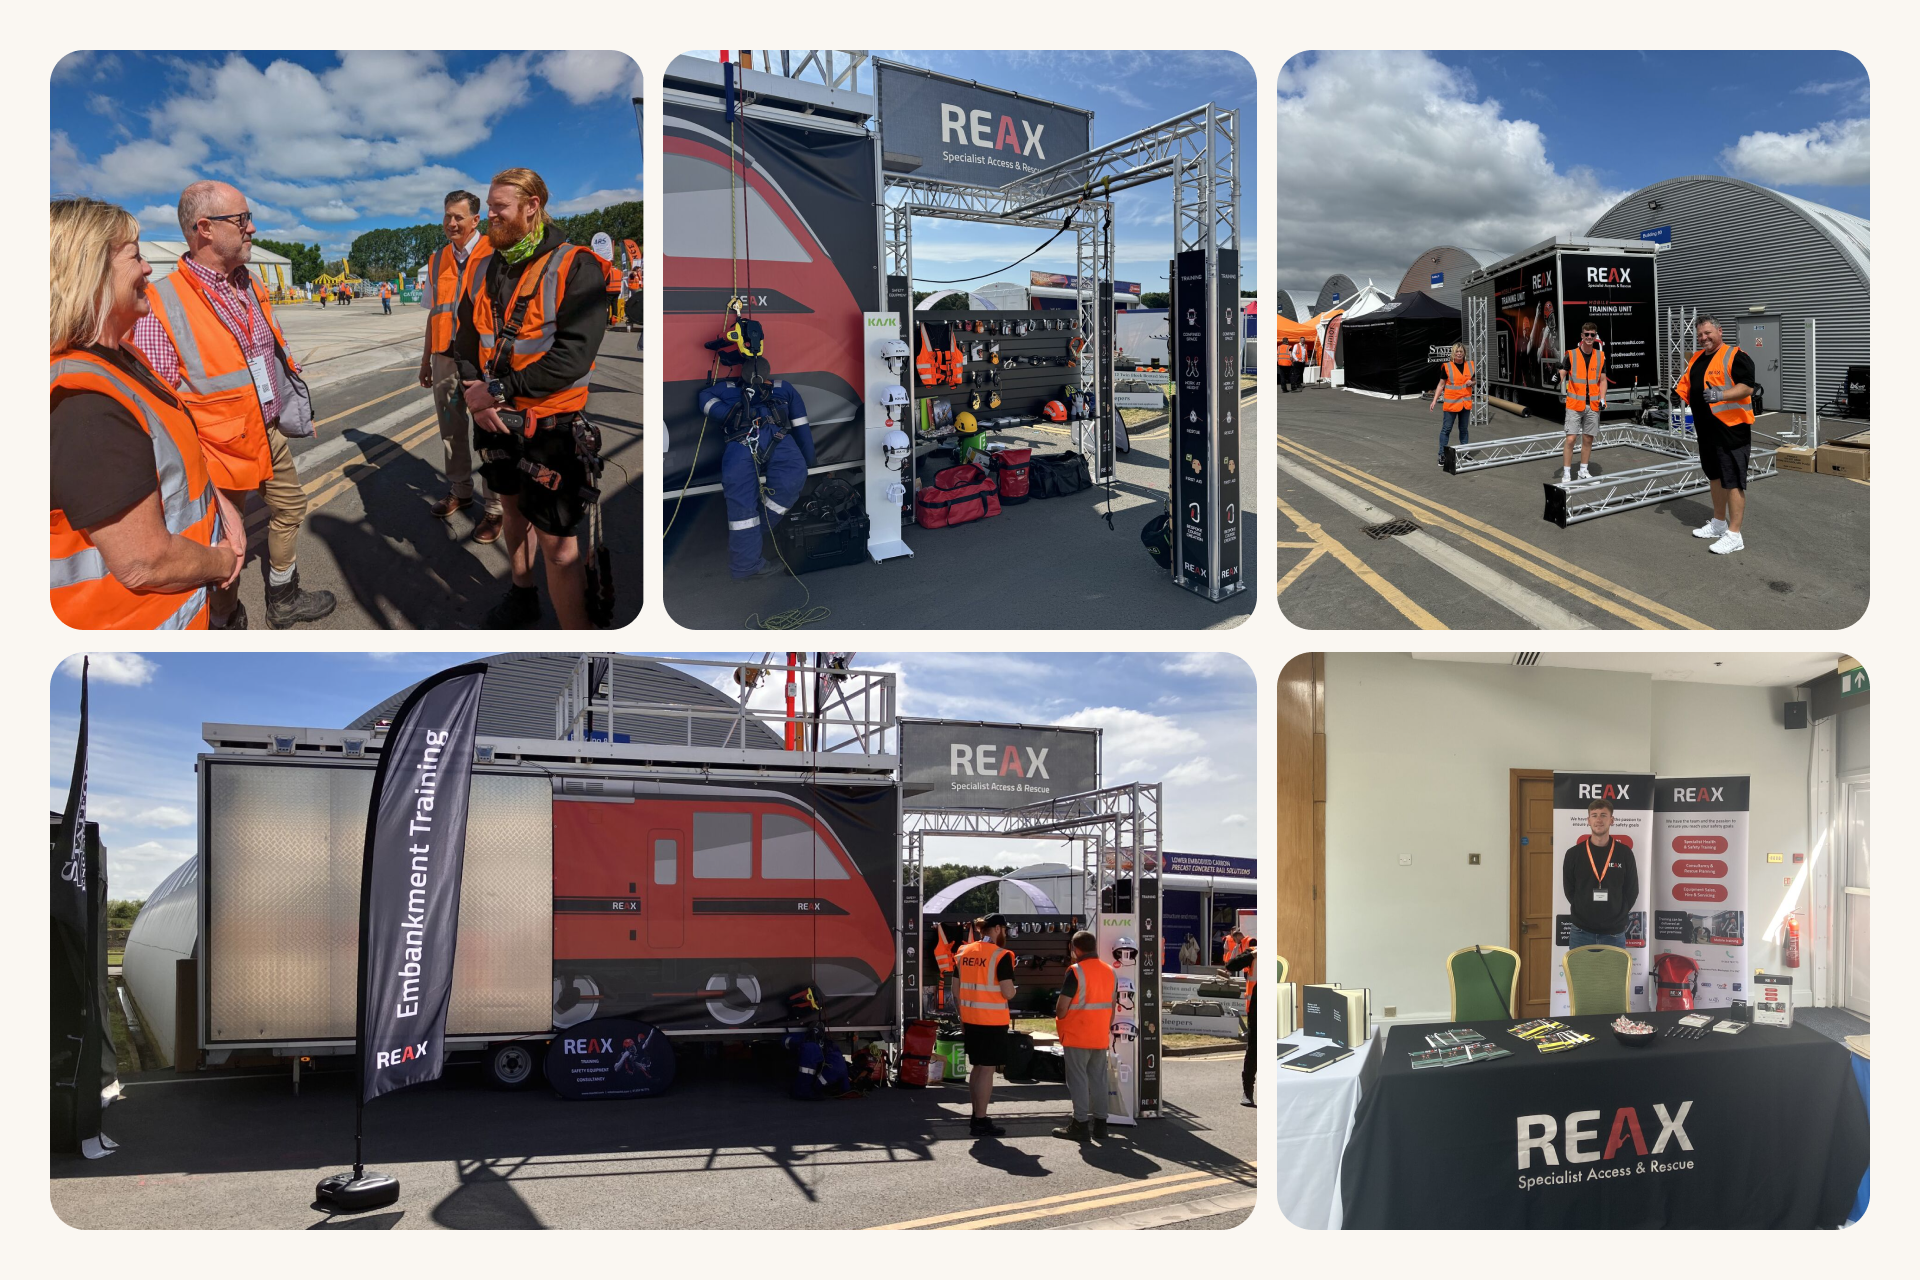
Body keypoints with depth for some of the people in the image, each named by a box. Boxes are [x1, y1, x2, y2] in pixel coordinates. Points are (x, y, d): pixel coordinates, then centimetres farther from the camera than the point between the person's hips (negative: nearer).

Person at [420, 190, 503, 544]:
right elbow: (434, 313, 18)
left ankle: (494, 508, 9)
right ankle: (459, 491, 32)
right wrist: (426, 357, 19)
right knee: (451, 430, 16)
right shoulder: (437, 260, 10)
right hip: (445, 358, 6)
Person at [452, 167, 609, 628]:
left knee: (556, 541, -8)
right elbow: (467, 337, 13)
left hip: (551, 428, -7)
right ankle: (522, 595, 42)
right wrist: (474, 391, -6)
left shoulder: (576, 268, -15)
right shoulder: (489, 268, 8)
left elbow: (573, 355, -22)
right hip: (496, 418, 7)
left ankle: (576, 635, -1)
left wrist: (499, 389, -20)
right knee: (513, 507, 23)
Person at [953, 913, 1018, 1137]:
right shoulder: (1001, 956, -13)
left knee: (977, 1067, 17)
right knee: (987, 1070, -1)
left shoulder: (963, 953, 7)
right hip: (993, 1021, -7)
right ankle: (981, 1122, 2)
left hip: (970, 1020, 7)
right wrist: (1011, 987, 5)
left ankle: (976, 1116, 25)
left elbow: (956, 990, 12)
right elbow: (1008, 993, -17)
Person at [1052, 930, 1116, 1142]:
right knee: (1099, 1079, 11)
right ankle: (1100, 1123, 15)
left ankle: (1080, 1124, 2)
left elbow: (1062, 1007, -16)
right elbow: (1111, 1006, 13)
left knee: (1078, 1079, 0)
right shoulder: (1110, 971, 7)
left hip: (1077, 1036, -6)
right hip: (1101, 1037, 6)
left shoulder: (1076, 971, -15)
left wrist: (1059, 1018, 4)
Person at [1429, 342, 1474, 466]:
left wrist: (1471, 382, -6)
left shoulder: (1470, 365, 5)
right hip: (1451, 403, -4)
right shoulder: (1447, 367, -6)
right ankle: (1442, 455, 0)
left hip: (1466, 402, 4)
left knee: (1464, 429, 13)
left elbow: (1474, 380, 19)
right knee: (1446, 429, -4)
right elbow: (1441, 384, -2)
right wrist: (1434, 400, -8)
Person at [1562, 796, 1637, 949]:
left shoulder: (1624, 853, 2)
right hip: (1581, 933, 0)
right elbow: (1569, 890, 7)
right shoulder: (1573, 854, 1)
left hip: (1614, 934, 0)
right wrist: (1583, 913, 3)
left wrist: (1618, 916, 2)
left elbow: (1632, 890, 7)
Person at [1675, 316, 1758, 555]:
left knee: (1732, 481, -7)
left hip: (1731, 428, -9)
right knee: (1715, 476, 19)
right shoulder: (1697, 358, 15)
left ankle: (1734, 535, -5)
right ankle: (1719, 523, 33)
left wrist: (1721, 395, -32)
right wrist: (1674, 395, 5)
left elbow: (1747, 387, -19)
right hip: (1706, 428, 9)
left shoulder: (1736, 356, -11)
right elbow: (1686, 385, 24)